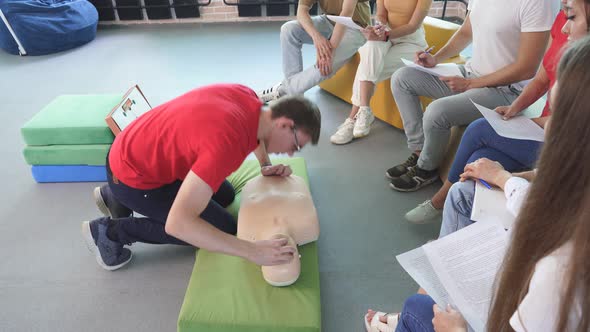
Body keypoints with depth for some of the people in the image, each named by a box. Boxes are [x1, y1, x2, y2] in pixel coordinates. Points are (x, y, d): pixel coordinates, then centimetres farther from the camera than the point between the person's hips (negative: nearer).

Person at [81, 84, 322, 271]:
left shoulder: (248, 98, -11)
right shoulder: (227, 143, -37)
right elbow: (177, 223, -41)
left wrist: (266, 166, 0)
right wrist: (253, 251, -39)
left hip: (146, 151, 9)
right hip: (133, 176, -8)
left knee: (225, 196, 20)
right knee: (224, 228, -4)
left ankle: (116, 198, 25)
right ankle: (111, 231, 3)